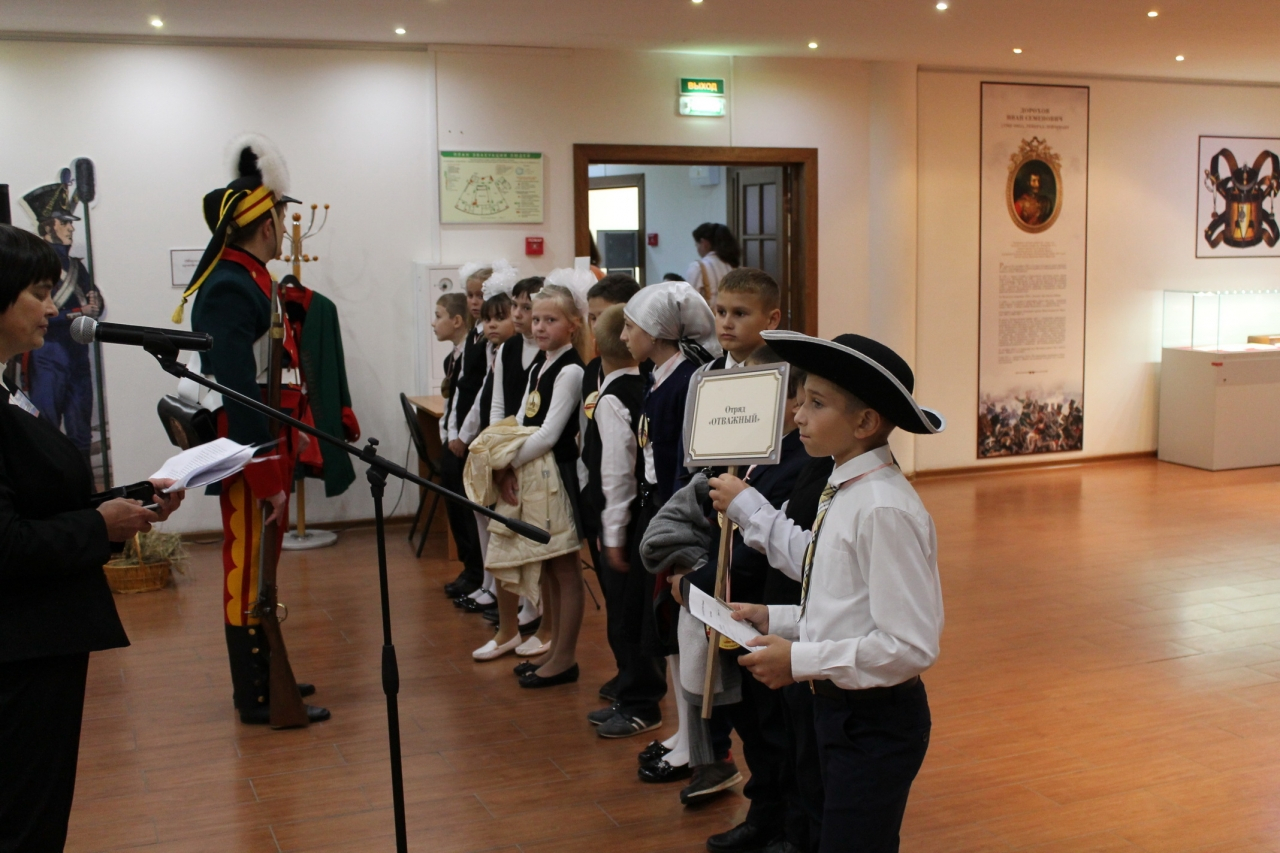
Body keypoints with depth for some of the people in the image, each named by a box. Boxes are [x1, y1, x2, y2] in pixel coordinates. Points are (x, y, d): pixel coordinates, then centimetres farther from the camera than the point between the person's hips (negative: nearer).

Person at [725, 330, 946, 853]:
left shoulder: (885, 509, -23)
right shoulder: (845, 493, 4)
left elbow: (909, 646, -26)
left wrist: (800, 660, -22)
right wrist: (777, 619, 7)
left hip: (876, 725, -9)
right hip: (839, 709, 9)